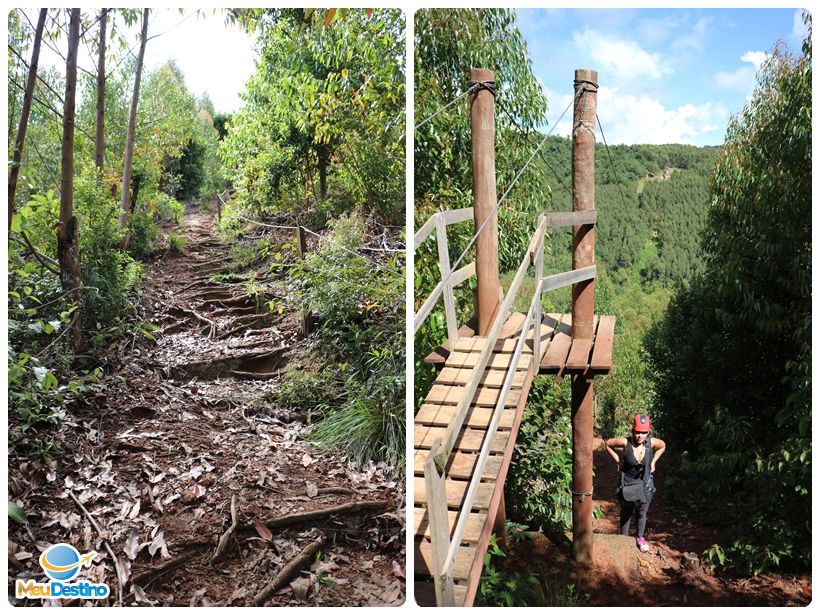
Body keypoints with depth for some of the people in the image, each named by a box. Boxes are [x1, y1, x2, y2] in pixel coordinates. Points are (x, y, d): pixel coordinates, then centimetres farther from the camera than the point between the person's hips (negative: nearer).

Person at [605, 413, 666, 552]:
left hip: (645, 483, 2)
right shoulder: (625, 442, -25)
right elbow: (608, 444, -8)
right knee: (626, 513, 16)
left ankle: (640, 538, 39)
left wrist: (653, 462, 1)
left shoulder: (652, 442, -19)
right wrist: (618, 461, -8)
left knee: (642, 513, 17)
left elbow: (663, 446, 5)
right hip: (627, 483, -1)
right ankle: (624, 538, 34)